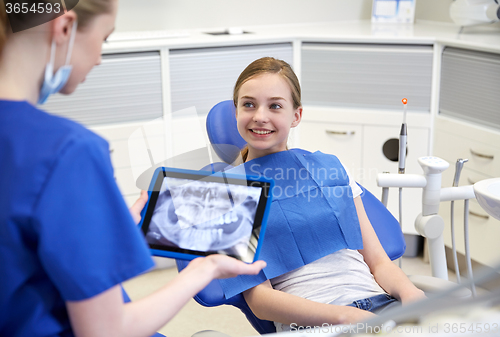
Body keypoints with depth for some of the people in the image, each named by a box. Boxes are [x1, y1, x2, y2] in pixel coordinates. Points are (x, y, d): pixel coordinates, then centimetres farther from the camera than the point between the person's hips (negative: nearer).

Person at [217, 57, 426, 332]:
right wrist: (344, 316, -18)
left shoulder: (330, 168, 17)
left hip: (378, 303, 3)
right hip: (310, 322, -2)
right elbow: (258, 299, -3)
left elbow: (377, 261, 14)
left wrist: (408, 292, -11)